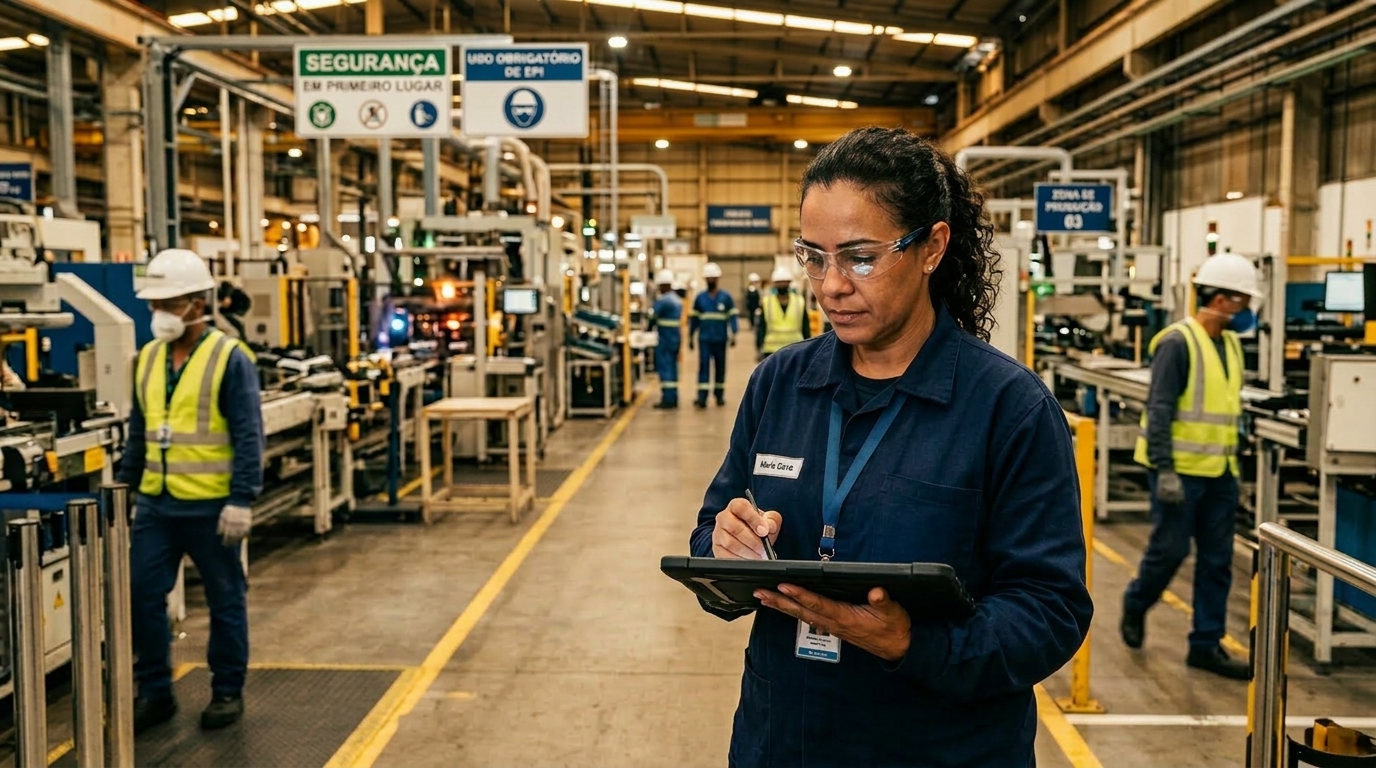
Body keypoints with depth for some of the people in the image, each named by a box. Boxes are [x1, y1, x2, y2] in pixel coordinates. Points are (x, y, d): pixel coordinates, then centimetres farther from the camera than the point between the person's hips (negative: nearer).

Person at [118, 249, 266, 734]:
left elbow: (248, 436, -12)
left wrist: (242, 501, -17)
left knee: (225, 600, 7)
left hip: (210, 506, -6)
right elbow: (138, 433, 16)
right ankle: (154, 692, 21)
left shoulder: (229, 358, -10)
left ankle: (227, 692, 22)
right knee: (142, 595, 7)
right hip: (155, 503, 6)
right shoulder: (148, 358, 9)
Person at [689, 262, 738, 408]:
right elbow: (694, 318, 10)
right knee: (703, 366, -7)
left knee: (720, 367, 9)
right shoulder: (700, 298, 6)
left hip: (721, 339, 0)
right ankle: (702, 396, -10)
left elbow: (732, 317, -1)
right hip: (704, 339, 0)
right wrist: (690, 337, 8)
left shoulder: (726, 297, 1)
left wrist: (733, 334, -11)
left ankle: (720, 395, 20)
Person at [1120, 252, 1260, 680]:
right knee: (1170, 549, 0)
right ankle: (1136, 604, 28)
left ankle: (1206, 644, 16)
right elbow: (1159, 410, -16)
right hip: (1180, 469, -8)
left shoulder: (1229, 343, 12)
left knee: (1217, 560, 8)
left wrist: (1233, 464, 19)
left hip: (1219, 472, 8)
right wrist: (1165, 470, -21)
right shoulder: (1178, 343, -13)